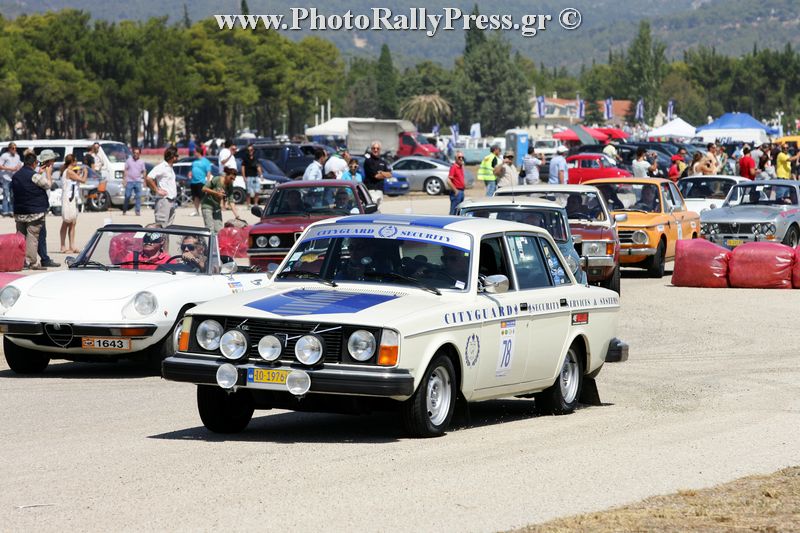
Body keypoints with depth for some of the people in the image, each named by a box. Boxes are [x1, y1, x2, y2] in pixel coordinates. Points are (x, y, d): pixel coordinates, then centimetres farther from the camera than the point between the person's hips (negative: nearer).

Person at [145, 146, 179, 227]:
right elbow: (148, 179, -23)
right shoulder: (161, 167, -13)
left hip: (171, 201, 10)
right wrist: (157, 190, -18)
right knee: (161, 226, -12)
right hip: (163, 199, -10)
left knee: (169, 226, 10)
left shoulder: (170, 168, 16)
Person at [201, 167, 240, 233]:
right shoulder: (216, 180, -15)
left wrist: (237, 215, -15)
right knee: (210, 229, -14)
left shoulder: (230, 187, -1)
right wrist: (216, 193, -23)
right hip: (207, 206, -6)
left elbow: (231, 202, -5)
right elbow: (204, 189, -14)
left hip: (217, 208, 6)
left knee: (219, 230, 0)